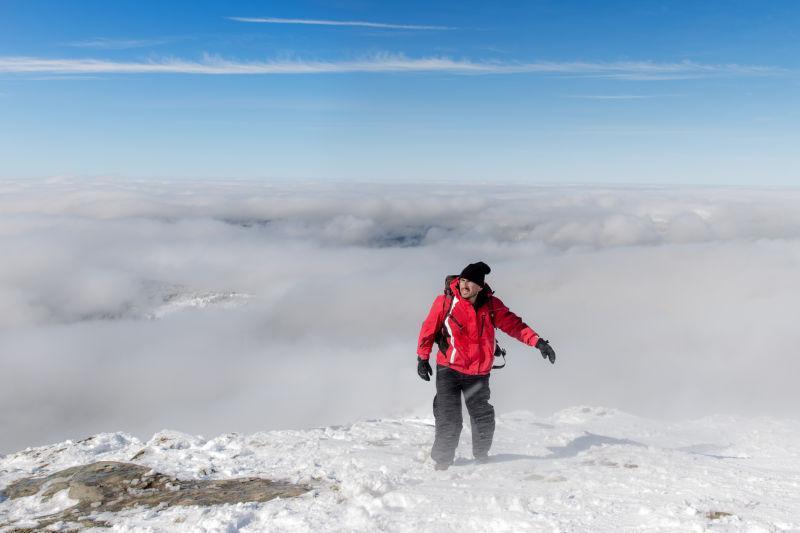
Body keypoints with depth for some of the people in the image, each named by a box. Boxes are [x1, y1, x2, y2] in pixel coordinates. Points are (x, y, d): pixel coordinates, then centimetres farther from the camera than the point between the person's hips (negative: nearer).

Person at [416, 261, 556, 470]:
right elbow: (429, 329, 2)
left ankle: (481, 456, 36)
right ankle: (442, 461, 15)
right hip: (449, 370, -2)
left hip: (479, 374, 2)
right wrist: (423, 357, 4)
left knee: (484, 419, 11)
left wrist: (538, 342, -2)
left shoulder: (492, 305, -3)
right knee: (449, 421, -5)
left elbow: (514, 325, 7)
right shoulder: (445, 302, -9)